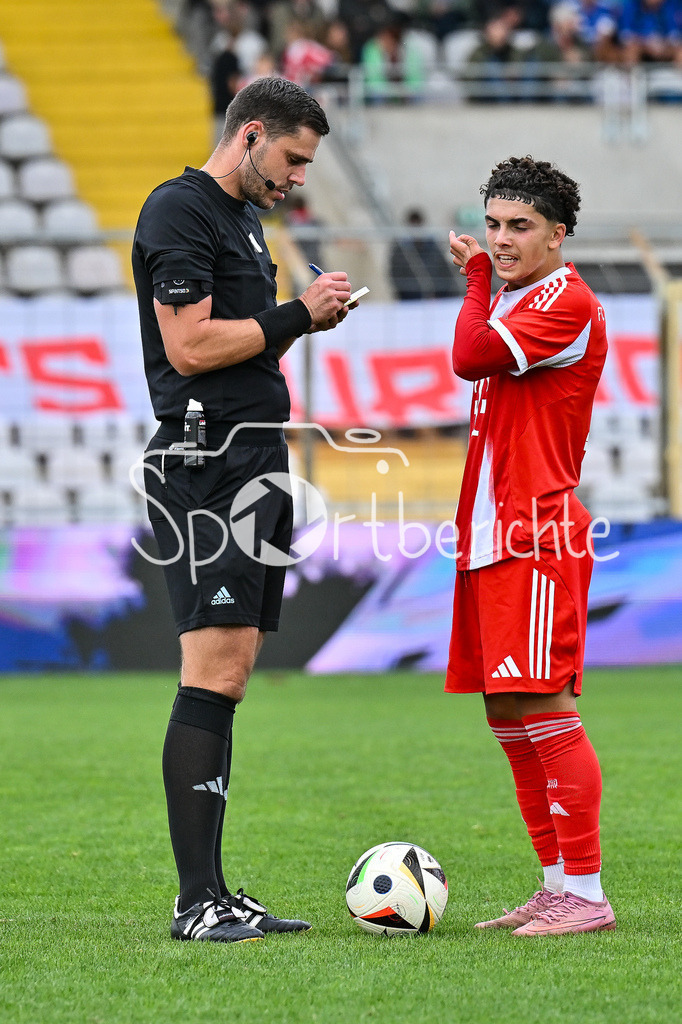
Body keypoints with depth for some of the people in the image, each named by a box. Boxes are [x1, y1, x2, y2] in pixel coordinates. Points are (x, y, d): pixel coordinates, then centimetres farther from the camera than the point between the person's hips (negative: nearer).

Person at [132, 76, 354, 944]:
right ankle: (197, 901, -13)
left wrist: (307, 320, 9)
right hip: (206, 471, -10)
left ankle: (215, 898, 9)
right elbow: (190, 346, -17)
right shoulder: (180, 211, -9)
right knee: (214, 676, -13)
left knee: (229, 678, 8)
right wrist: (296, 316, -9)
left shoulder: (242, 219, 21)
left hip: (255, 470, 10)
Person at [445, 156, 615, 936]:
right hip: (491, 539, 10)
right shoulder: (511, 302, 20)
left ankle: (586, 894, -11)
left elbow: (470, 358, -19)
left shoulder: (567, 302, -10)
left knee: (543, 705, -13)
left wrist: (476, 278, -7)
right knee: (505, 710, 10)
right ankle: (556, 886, 16)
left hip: (538, 536, -10)